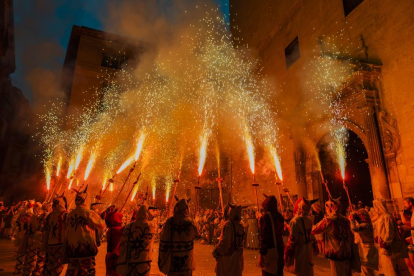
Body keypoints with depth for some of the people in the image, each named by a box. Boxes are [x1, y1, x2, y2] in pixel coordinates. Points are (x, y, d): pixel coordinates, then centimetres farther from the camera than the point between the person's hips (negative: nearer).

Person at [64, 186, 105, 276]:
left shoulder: (70, 214, 6)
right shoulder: (88, 213, -11)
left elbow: (67, 233, 14)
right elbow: (101, 225, -5)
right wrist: (103, 219, 14)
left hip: (72, 249, 6)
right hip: (86, 248, -6)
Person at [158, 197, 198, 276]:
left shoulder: (169, 222, -13)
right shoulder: (190, 222, -11)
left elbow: (163, 242, -10)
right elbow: (196, 234, 10)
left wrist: (161, 259, 1)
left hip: (172, 260, 0)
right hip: (187, 261, 1)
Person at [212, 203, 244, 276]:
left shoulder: (228, 224, -21)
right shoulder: (240, 225, 1)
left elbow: (224, 242, -24)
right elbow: (240, 241, 10)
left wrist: (216, 252, -14)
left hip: (227, 257, -6)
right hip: (237, 257, 7)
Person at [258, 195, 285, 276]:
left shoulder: (265, 217, -14)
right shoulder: (280, 216, 4)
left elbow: (263, 237, -18)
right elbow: (280, 232, 13)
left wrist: (261, 254, -15)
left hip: (269, 251, -7)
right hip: (280, 249, 7)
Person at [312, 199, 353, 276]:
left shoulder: (328, 220, -15)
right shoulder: (345, 220, 3)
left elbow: (313, 230, -8)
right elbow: (351, 237, 12)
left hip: (336, 253, -6)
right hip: (347, 252, 6)